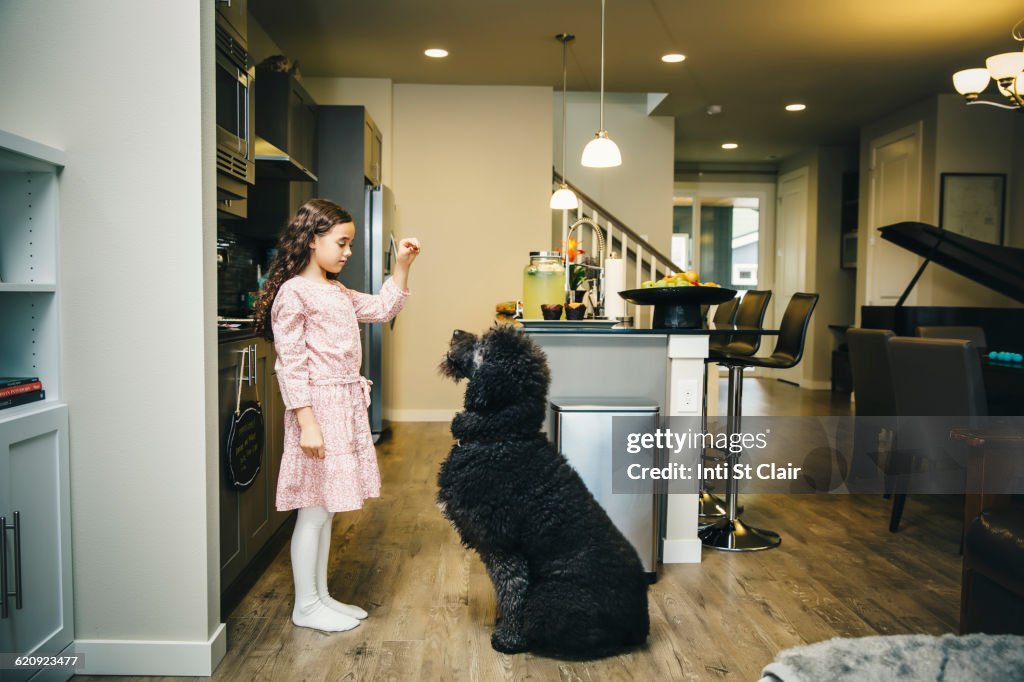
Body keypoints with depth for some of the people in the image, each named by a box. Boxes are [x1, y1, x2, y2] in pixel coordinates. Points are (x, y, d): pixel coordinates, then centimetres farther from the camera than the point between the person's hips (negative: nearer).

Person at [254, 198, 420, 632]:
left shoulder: (338, 293, 14)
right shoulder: (293, 293, -13)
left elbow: (383, 309, 24)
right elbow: (290, 365, -17)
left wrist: (402, 266, 13)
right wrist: (307, 423, -21)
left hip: (347, 407, 9)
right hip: (319, 407, -9)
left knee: (327, 506, 15)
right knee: (315, 508, 0)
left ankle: (320, 596, 27)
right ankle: (306, 605, 14)